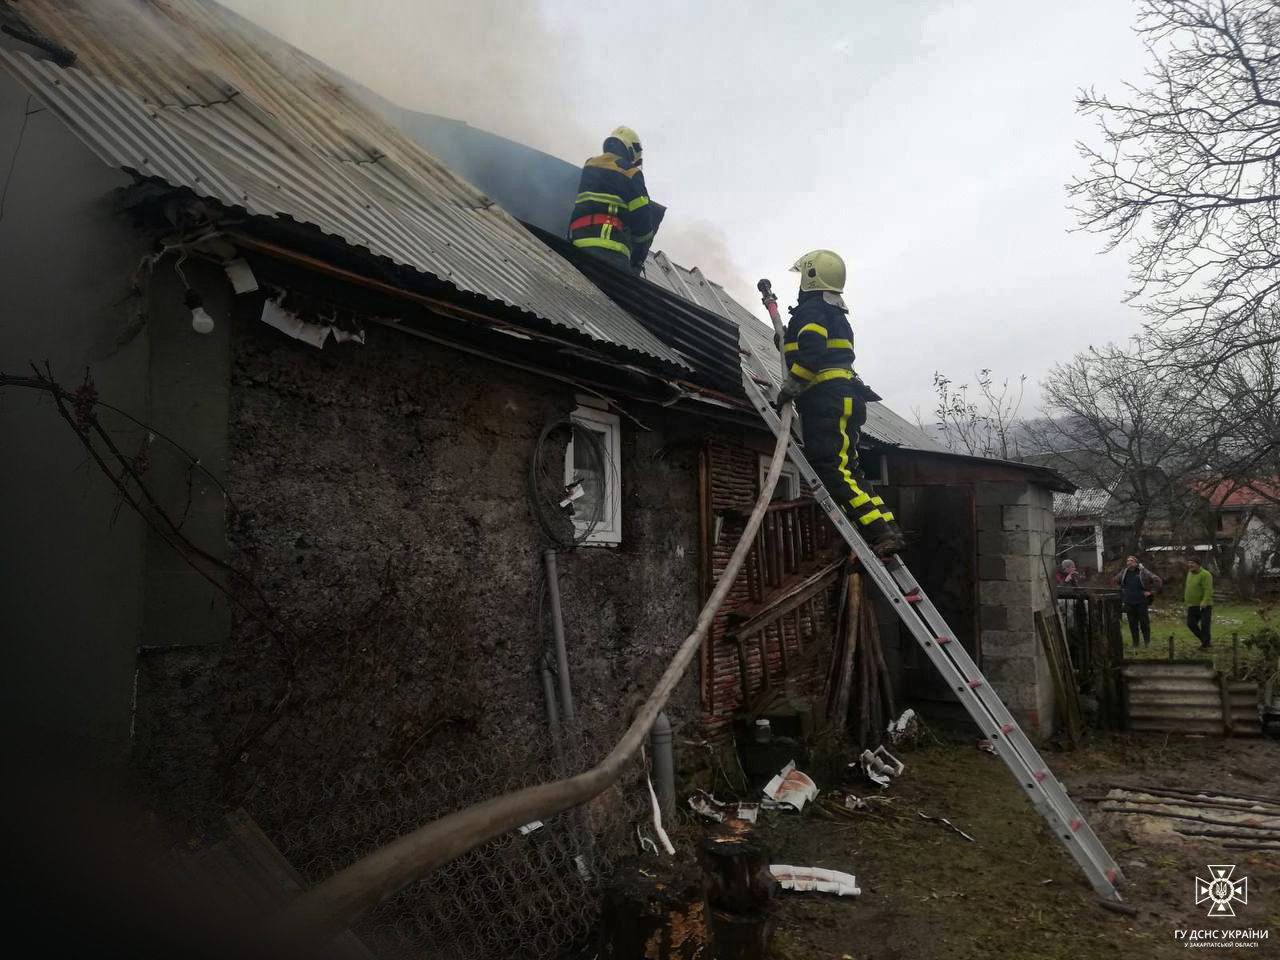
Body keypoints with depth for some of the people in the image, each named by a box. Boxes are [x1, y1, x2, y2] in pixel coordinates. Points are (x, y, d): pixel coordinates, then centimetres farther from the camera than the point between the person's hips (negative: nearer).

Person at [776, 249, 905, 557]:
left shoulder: (811, 308, -3)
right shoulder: (836, 314, 28)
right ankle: (888, 530, 4)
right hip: (846, 396, 10)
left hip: (827, 399, -10)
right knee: (846, 469, 10)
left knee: (832, 469, -16)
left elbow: (811, 352, -19)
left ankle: (880, 533, -24)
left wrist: (791, 386, -18)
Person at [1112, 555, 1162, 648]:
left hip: (1141, 603, -3)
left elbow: (1158, 581, -6)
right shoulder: (1123, 573, 6)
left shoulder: (1143, 572, -5)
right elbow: (1114, 580, 23)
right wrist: (1122, 590, 13)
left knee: (1144, 623, 3)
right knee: (1132, 625, 8)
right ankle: (1135, 645, 17)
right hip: (1129, 604, 3)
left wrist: (1150, 591, -10)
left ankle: (1147, 642, 20)